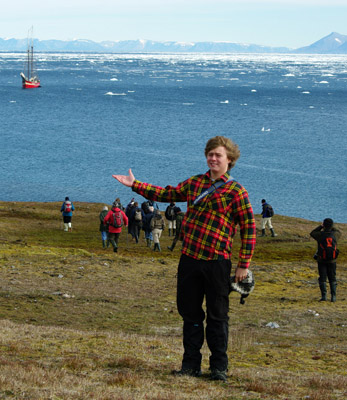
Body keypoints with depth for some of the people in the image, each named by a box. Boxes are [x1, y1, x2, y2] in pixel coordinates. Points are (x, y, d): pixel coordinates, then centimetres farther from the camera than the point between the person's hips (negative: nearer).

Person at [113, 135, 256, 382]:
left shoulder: (236, 192, -3)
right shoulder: (195, 183, 14)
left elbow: (249, 228, -3)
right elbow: (167, 194, 24)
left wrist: (244, 265, -7)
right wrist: (135, 185, 19)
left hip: (216, 261, -5)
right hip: (189, 259, 5)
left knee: (217, 316, 1)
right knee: (190, 312, 9)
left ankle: (219, 367, 10)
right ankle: (191, 364, 18)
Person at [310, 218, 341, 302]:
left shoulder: (320, 235, -12)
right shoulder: (334, 235, -5)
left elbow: (312, 233, 11)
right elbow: (338, 232, 21)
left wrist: (320, 226, 15)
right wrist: (332, 227, 24)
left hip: (321, 261, -2)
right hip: (332, 261, 2)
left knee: (322, 279, 5)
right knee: (332, 279, 11)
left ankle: (324, 296, -4)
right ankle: (333, 296, 4)